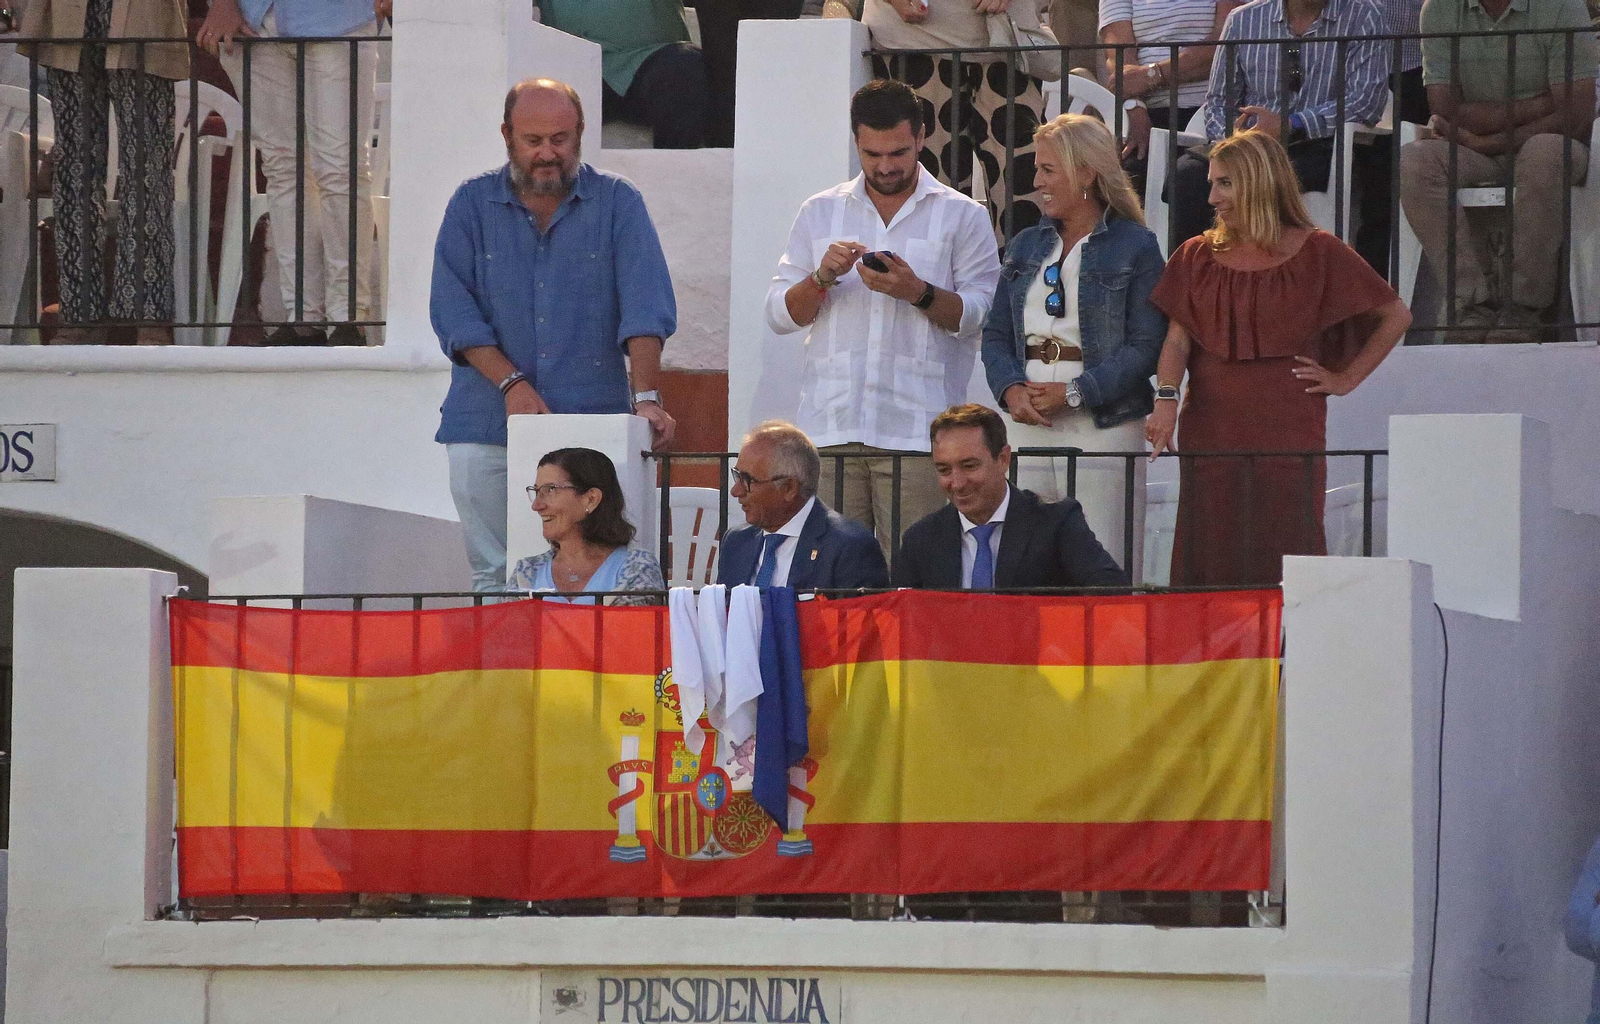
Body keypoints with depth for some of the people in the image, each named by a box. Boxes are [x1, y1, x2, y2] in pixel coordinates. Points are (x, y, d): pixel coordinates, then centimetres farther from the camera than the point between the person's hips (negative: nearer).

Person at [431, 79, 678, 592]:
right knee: (495, 576, 1)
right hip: (487, 428, 1)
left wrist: (646, 398, -19)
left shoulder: (618, 203, 5)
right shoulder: (473, 205, 8)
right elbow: (454, 311, 0)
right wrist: (511, 383, -12)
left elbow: (644, 307, -5)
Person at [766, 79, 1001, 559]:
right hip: (831, 425, 2)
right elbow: (780, 314, 14)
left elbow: (983, 314, 2)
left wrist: (917, 293, -13)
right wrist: (823, 278, -5)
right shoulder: (819, 213, 18)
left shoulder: (962, 216, 10)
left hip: (917, 427, -2)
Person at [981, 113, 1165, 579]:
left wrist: (1074, 393, -15)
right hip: (1028, 426, 5)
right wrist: (1011, 389, -6)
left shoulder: (1135, 247, -1)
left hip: (1103, 426, -5)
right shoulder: (1025, 246, 18)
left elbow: (1146, 347, -8)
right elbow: (995, 334, 14)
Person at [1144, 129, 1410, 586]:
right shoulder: (1198, 256, 11)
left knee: (1284, 570, -6)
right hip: (1211, 439, 2)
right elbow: (1177, 338, 1)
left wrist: (1345, 379, 2)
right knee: (1212, 571, -2)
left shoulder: (1317, 253, 3)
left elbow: (1395, 316, 9)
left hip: (1288, 435, -2)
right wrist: (1166, 399, -17)